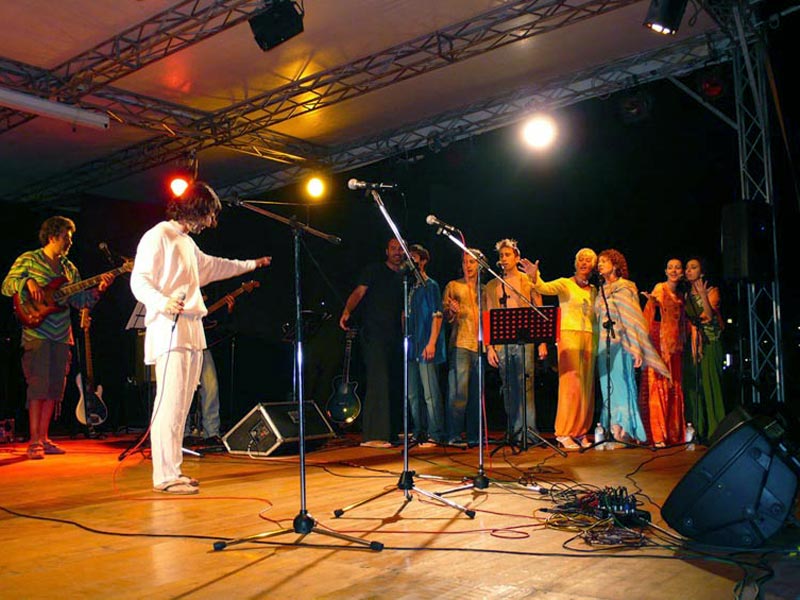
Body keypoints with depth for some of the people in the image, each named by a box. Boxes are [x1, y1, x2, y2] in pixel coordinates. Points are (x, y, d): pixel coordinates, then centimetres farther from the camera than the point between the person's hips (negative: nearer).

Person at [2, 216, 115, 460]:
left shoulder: (69, 268, 16)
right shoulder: (28, 259, 2)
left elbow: (80, 300, 14)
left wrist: (99, 288, -2)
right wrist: (28, 282, -20)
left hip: (61, 337, 6)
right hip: (36, 334, -6)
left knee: (54, 388, 6)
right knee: (39, 385, -10)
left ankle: (44, 439, 13)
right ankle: (34, 442, -7)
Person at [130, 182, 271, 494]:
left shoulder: (187, 242, 23)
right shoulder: (158, 236, -6)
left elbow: (211, 265, 40)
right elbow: (139, 280, -12)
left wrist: (251, 264, 50)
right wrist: (163, 302, -31)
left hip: (192, 333, 9)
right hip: (169, 331, -9)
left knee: (181, 406, 8)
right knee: (169, 404, -11)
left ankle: (173, 471, 14)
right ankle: (164, 476, -7)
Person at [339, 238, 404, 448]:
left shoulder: (403, 279, 20)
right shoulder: (373, 271, 3)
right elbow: (359, 292, -10)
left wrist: (405, 336, 17)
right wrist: (347, 311, -29)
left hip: (396, 338, 7)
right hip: (374, 334, -7)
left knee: (396, 385, 8)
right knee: (378, 382, -15)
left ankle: (391, 432, 17)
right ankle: (372, 435, -15)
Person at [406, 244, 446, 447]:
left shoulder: (431, 285, -2)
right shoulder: (410, 287, 17)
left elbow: (437, 316, -9)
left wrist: (431, 343, -16)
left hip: (426, 347, -8)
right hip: (411, 347, 8)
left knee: (430, 393, -7)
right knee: (413, 394, 10)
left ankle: (435, 435, -2)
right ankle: (419, 434, 17)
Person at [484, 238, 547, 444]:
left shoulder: (529, 281, 8)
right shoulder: (492, 286, 15)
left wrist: (542, 342, -3)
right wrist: (489, 347, 3)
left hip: (525, 341, -3)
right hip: (501, 343, 3)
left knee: (525, 386, -10)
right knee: (508, 389, 5)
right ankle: (514, 433, 11)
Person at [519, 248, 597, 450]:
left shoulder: (594, 290, 17)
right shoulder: (565, 283, 2)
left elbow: (597, 316, 19)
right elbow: (545, 288, -17)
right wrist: (534, 276, -36)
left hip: (589, 338, 5)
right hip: (569, 335, -5)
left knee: (587, 386, 5)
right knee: (571, 384, -12)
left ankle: (581, 432, 13)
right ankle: (564, 433, -7)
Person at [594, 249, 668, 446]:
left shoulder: (625, 288, -2)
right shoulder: (601, 291, 17)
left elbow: (634, 319, -8)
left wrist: (637, 349, -15)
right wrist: (596, 347, 12)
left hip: (620, 343, -6)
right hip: (603, 344, 6)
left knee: (620, 385, -7)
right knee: (608, 388, 4)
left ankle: (625, 433, -3)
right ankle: (613, 432, 7)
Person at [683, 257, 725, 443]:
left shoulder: (712, 291, 2)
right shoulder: (686, 296, 15)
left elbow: (709, 314, -14)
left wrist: (703, 295, -22)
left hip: (709, 342, -4)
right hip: (692, 343, 4)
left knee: (710, 383, -9)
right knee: (694, 385, 0)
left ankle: (714, 431, -7)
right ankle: (698, 429, 4)